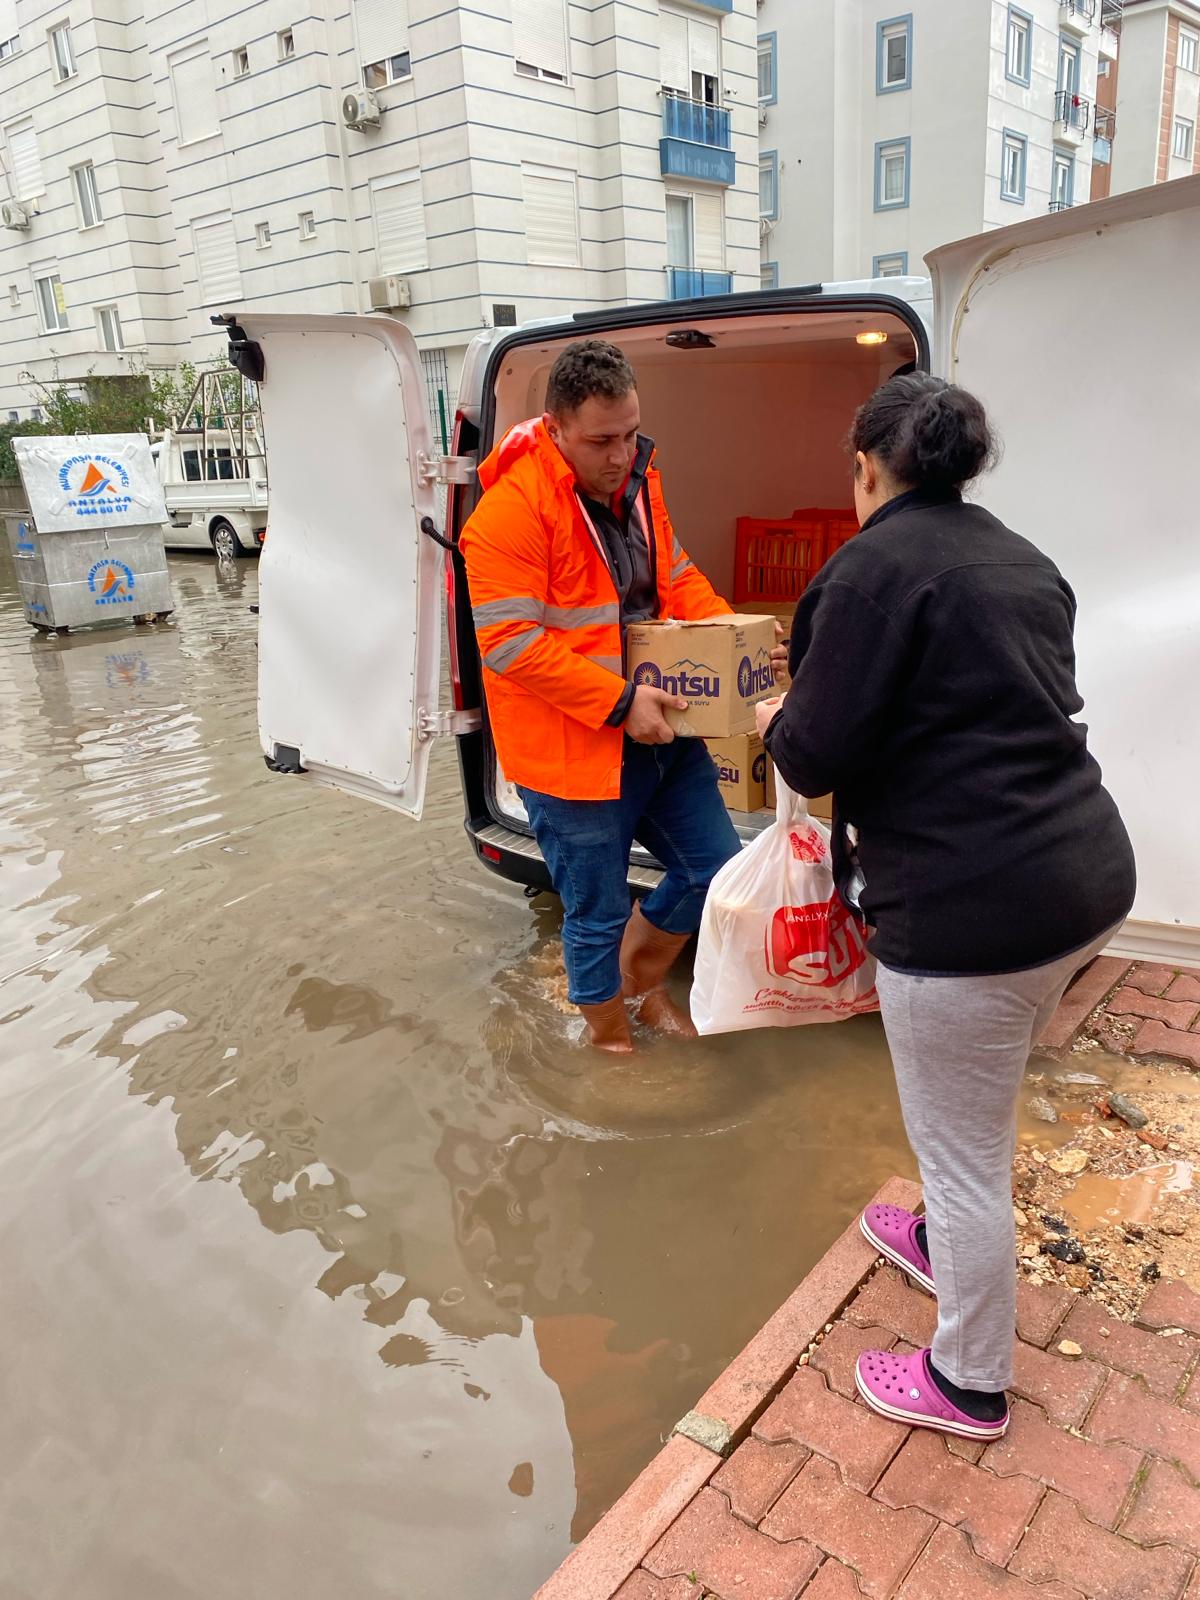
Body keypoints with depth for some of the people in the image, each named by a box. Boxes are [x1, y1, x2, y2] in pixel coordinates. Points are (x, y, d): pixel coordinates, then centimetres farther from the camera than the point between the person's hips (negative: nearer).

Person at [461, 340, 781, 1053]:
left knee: (715, 867, 17)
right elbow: (511, 643, -23)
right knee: (598, 916, 7)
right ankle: (612, 1039, 34)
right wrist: (620, 702, -24)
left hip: (661, 731, 8)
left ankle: (640, 980, 42)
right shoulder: (512, 510, -19)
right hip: (573, 751, -7)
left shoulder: (637, 481, 6)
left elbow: (678, 577, 17)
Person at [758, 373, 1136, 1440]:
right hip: (1088, 876, 9)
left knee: (963, 1150, 10)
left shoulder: (877, 565, -12)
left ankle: (970, 1385, 31)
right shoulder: (1021, 561, 13)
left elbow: (818, 757, -15)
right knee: (979, 1113, 30)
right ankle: (945, 1243, 55)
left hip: (972, 908, -9)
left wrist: (778, 725, 8)